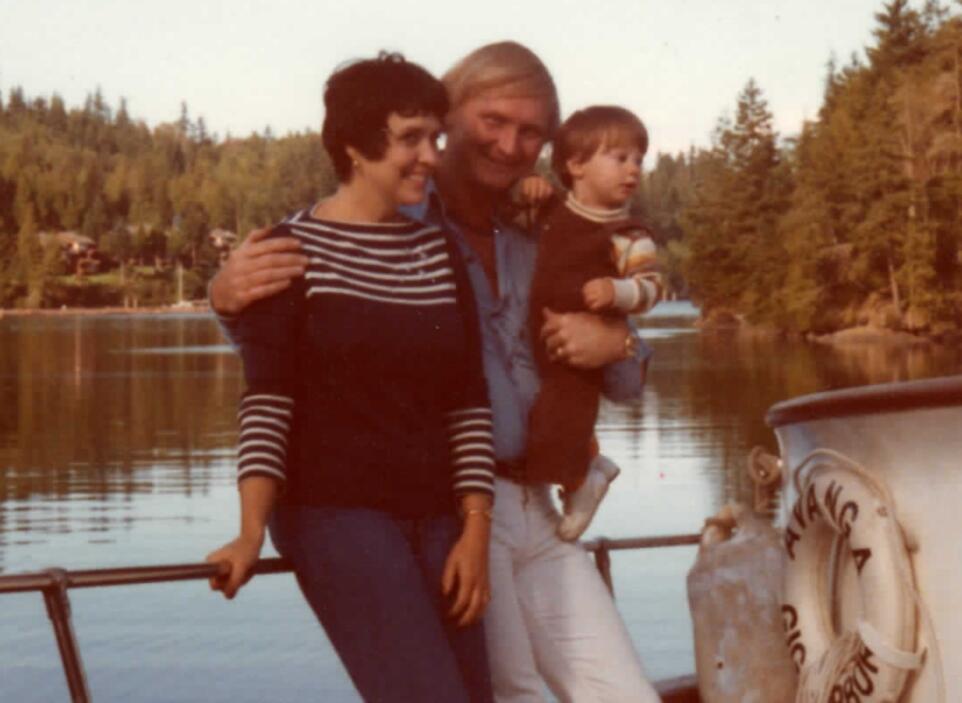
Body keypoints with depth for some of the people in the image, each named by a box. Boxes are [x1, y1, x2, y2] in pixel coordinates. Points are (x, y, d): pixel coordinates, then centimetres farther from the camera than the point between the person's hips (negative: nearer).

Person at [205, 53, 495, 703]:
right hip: (336, 513, -5)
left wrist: (476, 528, 2)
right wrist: (253, 531, -19)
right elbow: (267, 402, -9)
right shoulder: (293, 250, -3)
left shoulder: (440, 253, 11)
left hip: (436, 520, 5)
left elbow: (470, 405, 10)